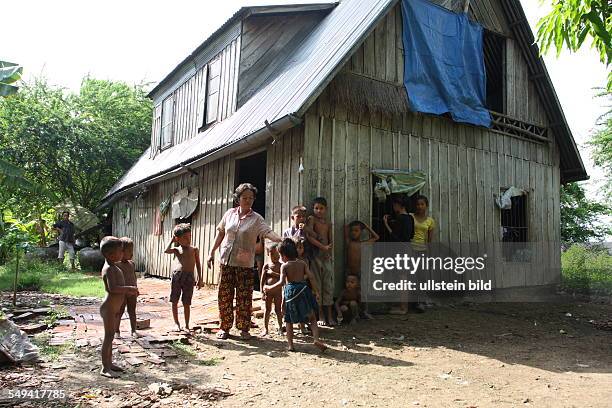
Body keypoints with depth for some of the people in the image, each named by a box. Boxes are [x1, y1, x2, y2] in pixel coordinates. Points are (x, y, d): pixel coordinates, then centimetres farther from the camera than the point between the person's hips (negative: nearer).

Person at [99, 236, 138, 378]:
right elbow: (112, 288, -32)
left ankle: (109, 363, 28)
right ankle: (105, 368, 4)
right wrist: (129, 288, -24)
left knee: (110, 336, 17)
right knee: (109, 336, -3)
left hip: (114, 308, 10)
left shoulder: (114, 268, 13)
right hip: (109, 308, -10)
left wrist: (129, 291, 9)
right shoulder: (109, 269, -20)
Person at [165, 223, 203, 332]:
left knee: (186, 303, 3)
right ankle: (176, 323, 24)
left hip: (189, 277, -1)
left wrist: (200, 279, 7)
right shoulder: (176, 249, 12)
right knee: (174, 301, 7)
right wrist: (172, 240, 5)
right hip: (176, 275, 1)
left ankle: (187, 325, 15)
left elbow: (198, 265, 12)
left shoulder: (194, 250, 11)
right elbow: (167, 251, -8)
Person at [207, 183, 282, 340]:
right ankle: (224, 327, 21)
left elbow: (268, 232, -18)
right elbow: (220, 233, 13)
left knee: (244, 298, 1)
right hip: (226, 261, 2)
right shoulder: (230, 213, 6)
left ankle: (244, 328, 16)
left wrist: (281, 240, -37)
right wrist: (212, 252, 12)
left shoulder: (256, 218, -3)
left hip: (245, 264, -2)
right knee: (225, 296, 7)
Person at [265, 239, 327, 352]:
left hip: (290, 291, -2)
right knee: (312, 318, 9)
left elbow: (282, 282, -14)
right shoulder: (302, 264, 5)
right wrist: (317, 291, 4)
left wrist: (269, 288, -4)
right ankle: (316, 339, -8)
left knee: (289, 321, 11)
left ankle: (290, 344, 12)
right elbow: (311, 277, -1)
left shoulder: (284, 266, -4)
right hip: (303, 290, 2)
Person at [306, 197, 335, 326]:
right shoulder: (311, 219, -1)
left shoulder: (328, 224, 14)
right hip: (315, 255, -4)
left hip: (326, 256, 4)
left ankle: (329, 315, 10)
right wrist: (322, 247, -16)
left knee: (328, 286, 4)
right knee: (316, 285, 0)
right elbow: (309, 236, -14)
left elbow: (330, 242, 12)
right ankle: (320, 315, 6)